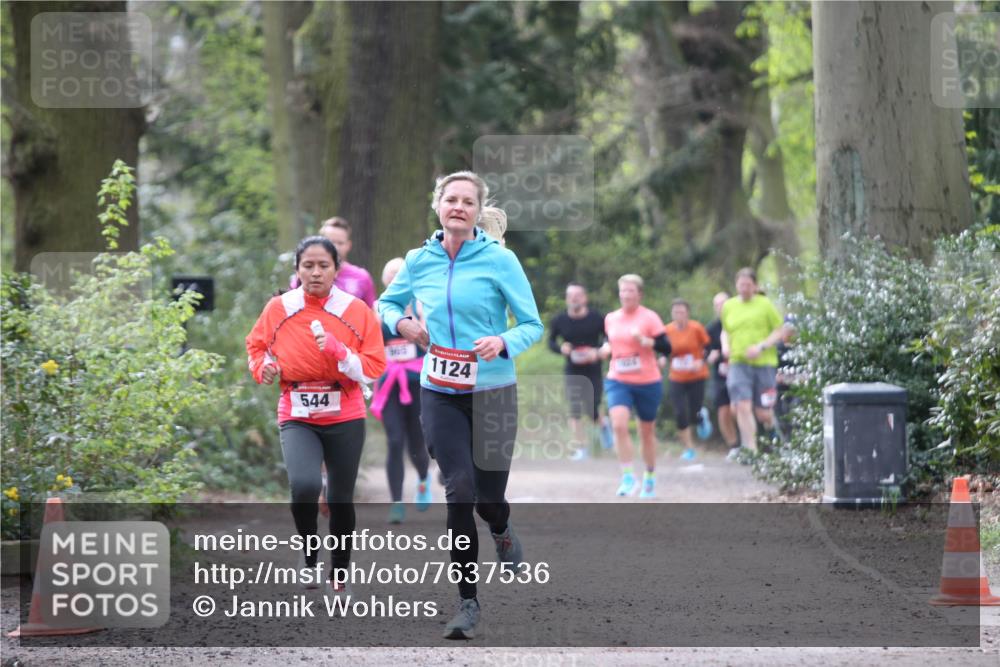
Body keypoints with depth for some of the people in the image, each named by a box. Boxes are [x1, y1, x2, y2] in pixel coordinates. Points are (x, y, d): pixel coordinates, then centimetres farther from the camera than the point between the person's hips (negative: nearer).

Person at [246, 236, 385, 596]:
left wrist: (338, 351, -20)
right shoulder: (278, 309, -1)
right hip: (297, 419, -1)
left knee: (341, 500, 9)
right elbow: (256, 345, 15)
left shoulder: (356, 311, -3)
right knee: (304, 485, -25)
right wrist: (263, 367, -6)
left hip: (345, 419, 1)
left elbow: (374, 366, -4)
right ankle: (309, 554, 2)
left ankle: (339, 574, 29)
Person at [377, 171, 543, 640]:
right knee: (459, 490, -11)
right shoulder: (418, 261, 3)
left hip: (492, 392, -1)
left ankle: (502, 532, 42)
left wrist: (503, 343, -24)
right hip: (440, 394, 1)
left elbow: (532, 325, -4)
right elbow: (387, 302, 20)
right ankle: (467, 602, -3)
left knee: (488, 494, 1)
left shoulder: (499, 260, -6)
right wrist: (400, 323, -2)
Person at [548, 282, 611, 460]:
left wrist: (598, 351, -16)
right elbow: (551, 341, 11)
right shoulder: (559, 320, -2)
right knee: (574, 411, -10)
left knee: (592, 411, -2)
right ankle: (581, 448, 0)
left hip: (593, 371, -1)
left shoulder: (597, 318, -6)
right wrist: (561, 348, -11)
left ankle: (603, 424, 34)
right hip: (572, 372, 1)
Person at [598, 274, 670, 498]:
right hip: (618, 381, 2)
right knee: (619, 424, -21)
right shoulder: (611, 319, 7)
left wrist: (644, 341, -24)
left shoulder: (650, 318, -6)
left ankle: (650, 479, 30)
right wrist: (607, 348, 1)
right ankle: (628, 476, -13)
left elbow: (666, 347, -10)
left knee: (647, 432, 11)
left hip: (647, 382, -2)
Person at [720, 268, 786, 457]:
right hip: (738, 363, 2)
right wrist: (725, 346, 2)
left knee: (763, 413, 2)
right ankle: (750, 448, -9)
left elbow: (780, 331, 0)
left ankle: (771, 423, 38)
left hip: (764, 363, -2)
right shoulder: (728, 306, 9)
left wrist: (761, 346, -13)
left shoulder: (765, 304, -1)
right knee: (743, 406, -14)